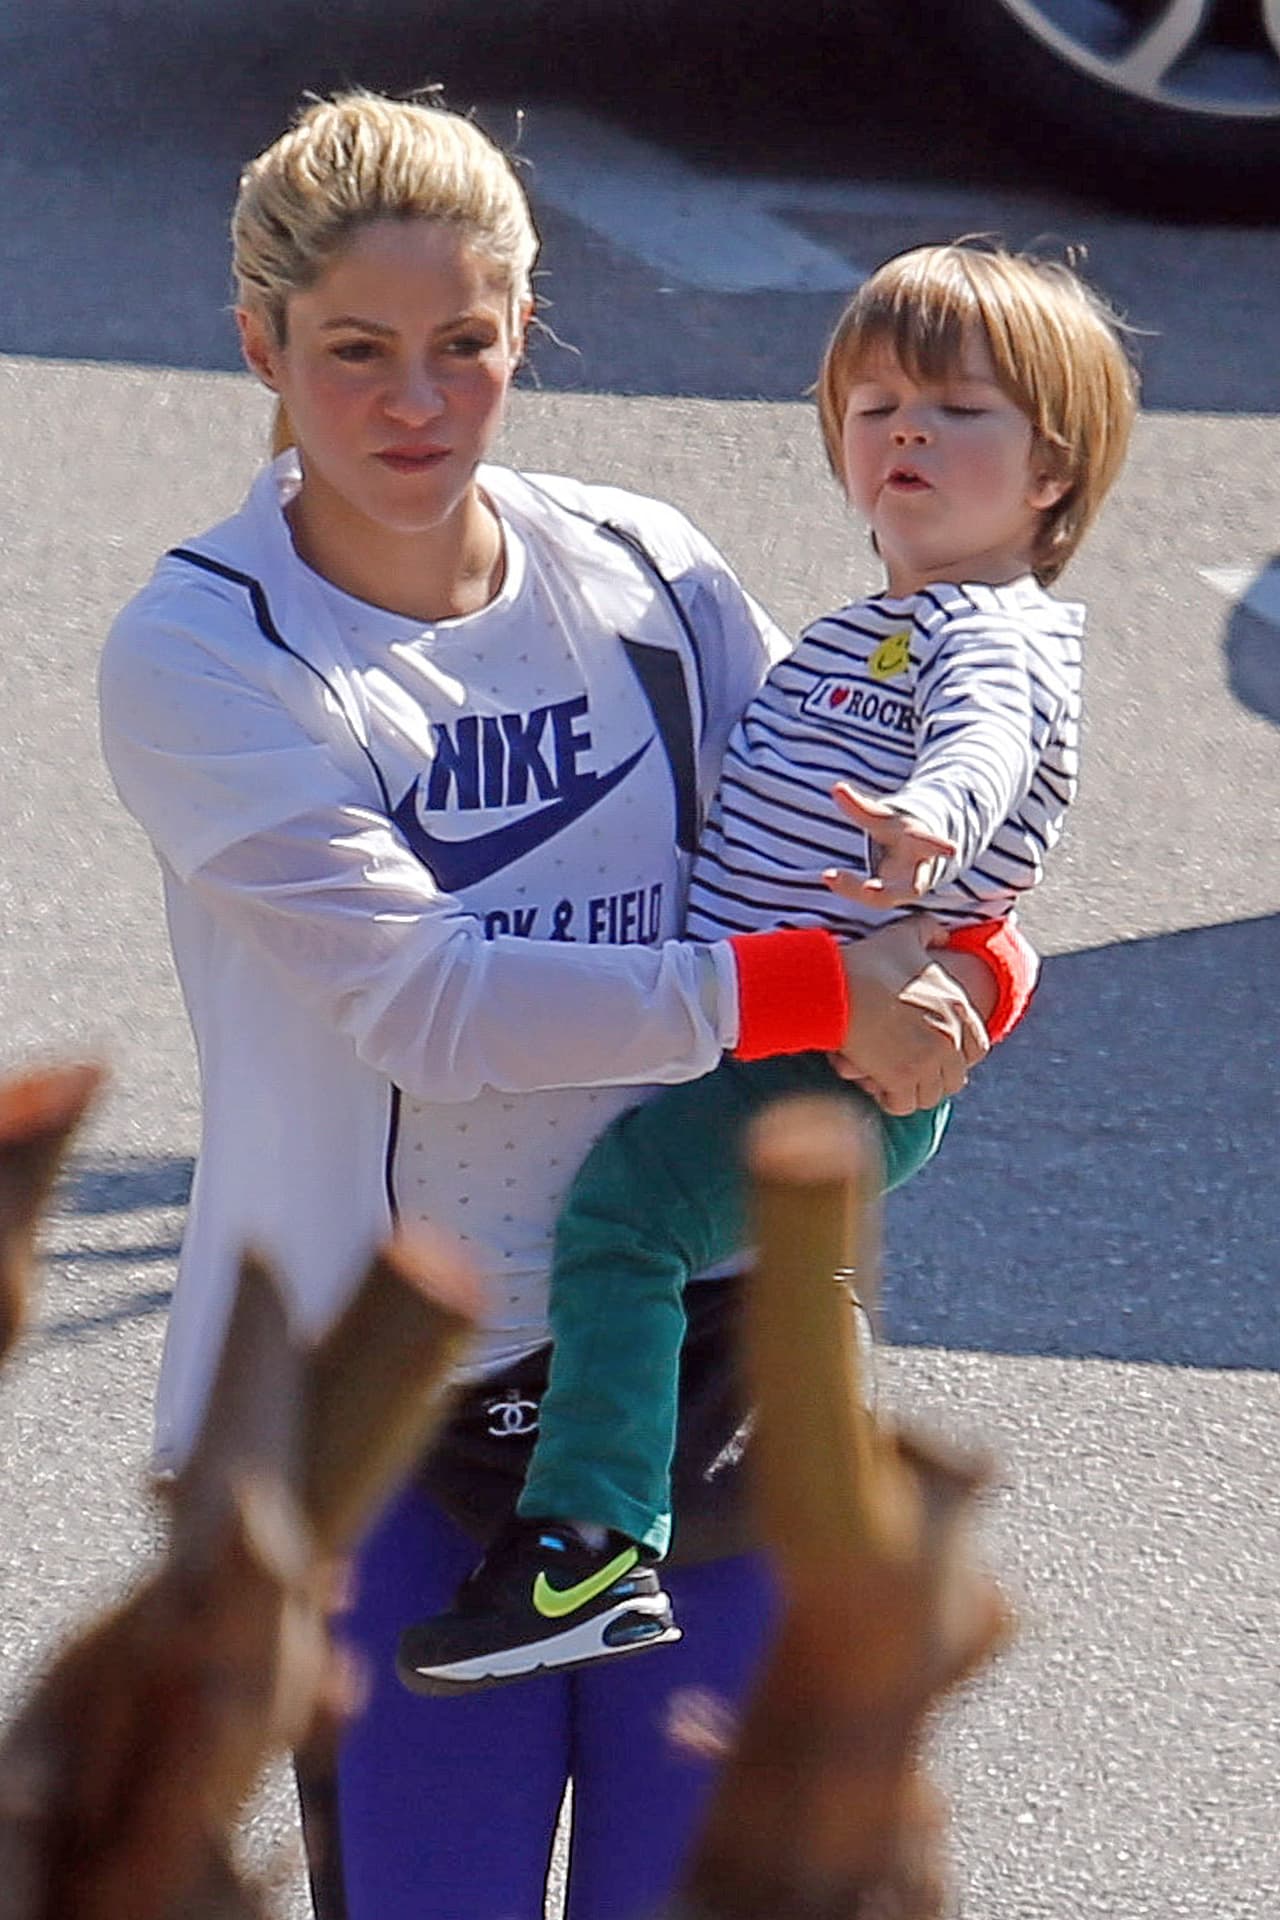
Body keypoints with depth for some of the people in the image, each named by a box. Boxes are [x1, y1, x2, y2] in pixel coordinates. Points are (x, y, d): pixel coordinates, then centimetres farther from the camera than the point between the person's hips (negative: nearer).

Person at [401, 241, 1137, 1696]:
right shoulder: (861, 633, 20)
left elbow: (986, 742, -35)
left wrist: (931, 828, -55)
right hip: (754, 1044, 11)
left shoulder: (997, 636, -12)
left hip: (847, 1070, -11)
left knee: (618, 1204, -28)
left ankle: (589, 1546, -32)